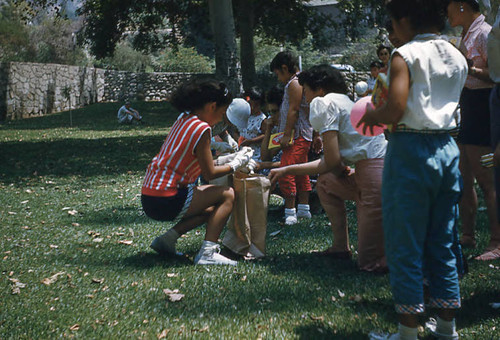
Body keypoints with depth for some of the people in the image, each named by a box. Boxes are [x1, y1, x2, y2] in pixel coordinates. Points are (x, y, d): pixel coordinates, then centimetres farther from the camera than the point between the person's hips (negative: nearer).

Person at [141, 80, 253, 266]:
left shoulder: (184, 119, 12)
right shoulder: (201, 128, -15)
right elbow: (210, 174, -10)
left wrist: (229, 158, 20)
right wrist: (236, 163, 5)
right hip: (166, 201, -9)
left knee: (210, 210, 26)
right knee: (227, 195, 0)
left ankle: (168, 238, 12)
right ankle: (207, 253, -9)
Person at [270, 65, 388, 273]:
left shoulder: (323, 103, -1)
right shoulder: (344, 102, 27)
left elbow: (333, 160, -8)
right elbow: (327, 164, 29)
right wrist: (286, 170, 32)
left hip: (377, 174, -9)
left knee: (369, 263, -3)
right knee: (325, 183, 26)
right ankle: (341, 247, 23)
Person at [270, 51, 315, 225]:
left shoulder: (294, 83, -12)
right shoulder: (299, 82, 20)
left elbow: (293, 110, -19)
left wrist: (286, 135, -19)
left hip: (297, 136, -11)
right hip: (303, 136, 11)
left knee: (286, 173, -14)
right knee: (301, 173, 15)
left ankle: (290, 212, -14)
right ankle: (304, 208, 21)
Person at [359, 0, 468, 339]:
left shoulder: (406, 55, -10)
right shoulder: (457, 58, 11)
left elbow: (395, 110, -19)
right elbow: (449, 105, 14)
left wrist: (372, 115, 2)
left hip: (411, 149, -7)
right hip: (448, 149, 7)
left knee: (405, 246, 2)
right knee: (443, 244, 15)